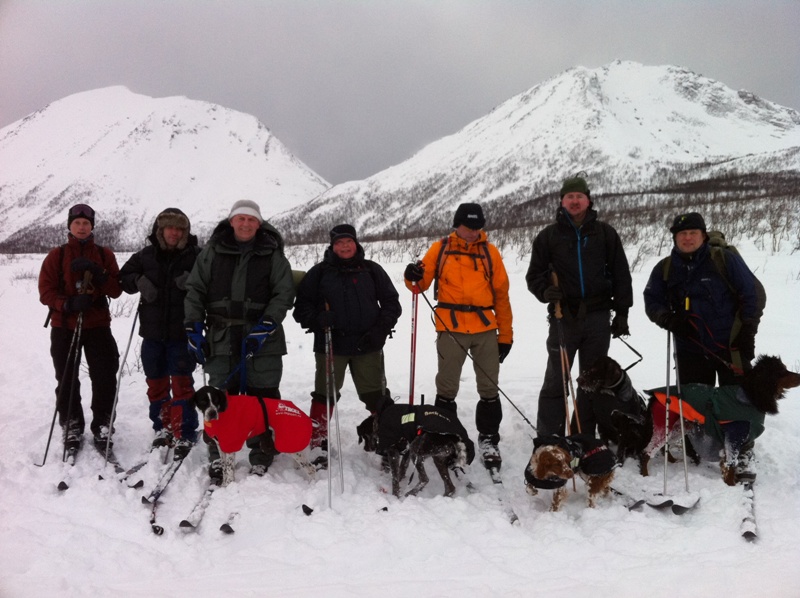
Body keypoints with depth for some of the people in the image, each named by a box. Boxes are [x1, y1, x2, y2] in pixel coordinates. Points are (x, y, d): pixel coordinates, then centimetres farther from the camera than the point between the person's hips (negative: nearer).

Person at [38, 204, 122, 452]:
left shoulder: (105, 255, 5)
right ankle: (72, 426, 22)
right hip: (64, 327, 0)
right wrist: (68, 304, -20)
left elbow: (116, 291, -2)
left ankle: (102, 426, 12)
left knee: (105, 378, -3)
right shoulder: (56, 256, 3)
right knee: (67, 380, 6)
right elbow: (46, 292, -2)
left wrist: (97, 274, -18)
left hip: (98, 325, 0)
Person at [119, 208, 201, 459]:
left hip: (183, 332, -4)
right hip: (153, 332, 4)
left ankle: (184, 436, 2)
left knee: (181, 383, -5)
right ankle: (163, 429, 27)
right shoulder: (146, 256, 7)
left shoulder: (196, 256, -4)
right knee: (156, 383, 12)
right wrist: (139, 281, -6)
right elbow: (124, 276, 15)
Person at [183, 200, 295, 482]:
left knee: (263, 399, 1)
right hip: (221, 339, 1)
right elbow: (195, 289, 9)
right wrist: (194, 327, 0)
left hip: (262, 340, -1)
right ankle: (218, 454, 16)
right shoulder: (212, 252, 8)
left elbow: (284, 293, 1)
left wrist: (266, 325, -11)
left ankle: (261, 458, 12)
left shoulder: (272, 255, 4)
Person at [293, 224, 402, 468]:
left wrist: (381, 329, -3)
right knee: (324, 395, 5)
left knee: (376, 397, 5)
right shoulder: (319, 272, 5)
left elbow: (391, 302, 10)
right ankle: (318, 445, 15)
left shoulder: (371, 270, 8)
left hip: (367, 346, 1)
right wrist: (315, 320, -15)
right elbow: (301, 304, 5)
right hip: (330, 346, 0)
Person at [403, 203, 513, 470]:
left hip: (486, 329, 1)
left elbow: (501, 295, 8)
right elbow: (422, 284, 5)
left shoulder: (490, 252, 8)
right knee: (447, 388, 3)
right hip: (451, 329, -1)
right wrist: (413, 278, -19)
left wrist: (505, 334, 6)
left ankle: (489, 440, 19)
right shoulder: (440, 249, 6)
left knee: (489, 388, 7)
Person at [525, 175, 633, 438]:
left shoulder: (604, 232, 7)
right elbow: (534, 274, 9)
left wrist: (621, 312, 3)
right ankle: (548, 438, 5)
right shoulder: (549, 235, 6)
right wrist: (545, 291, -12)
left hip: (598, 317, 2)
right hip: (563, 317, -1)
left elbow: (621, 274, 8)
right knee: (556, 380, 0)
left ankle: (585, 436, 19)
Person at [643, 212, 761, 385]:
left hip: (731, 347, -3)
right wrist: (668, 319, -10)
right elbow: (652, 301, 10)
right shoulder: (664, 269, 2)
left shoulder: (725, 259, -7)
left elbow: (751, 294, -2)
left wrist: (747, 332, -4)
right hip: (690, 350, 3)